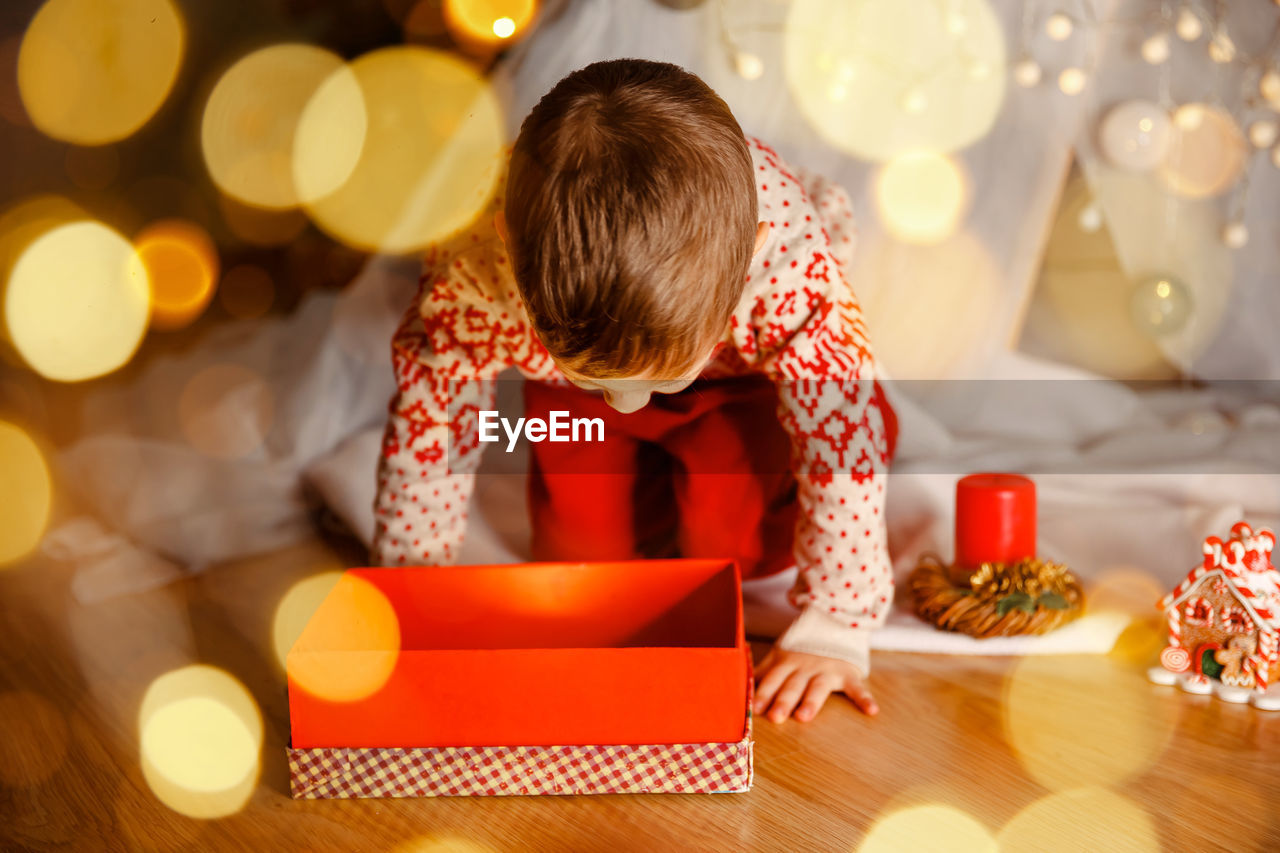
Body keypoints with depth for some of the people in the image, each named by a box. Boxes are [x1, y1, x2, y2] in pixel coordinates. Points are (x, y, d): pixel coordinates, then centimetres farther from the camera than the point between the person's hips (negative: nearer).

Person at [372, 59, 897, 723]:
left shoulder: (787, 265, -45)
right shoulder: (470, 277, -41)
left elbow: (843, 435, -32)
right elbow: (425, 429, -24)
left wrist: (834, 628, -27)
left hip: (743, 378, -1)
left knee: (742, 540, -18)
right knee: (576, 541, -6)